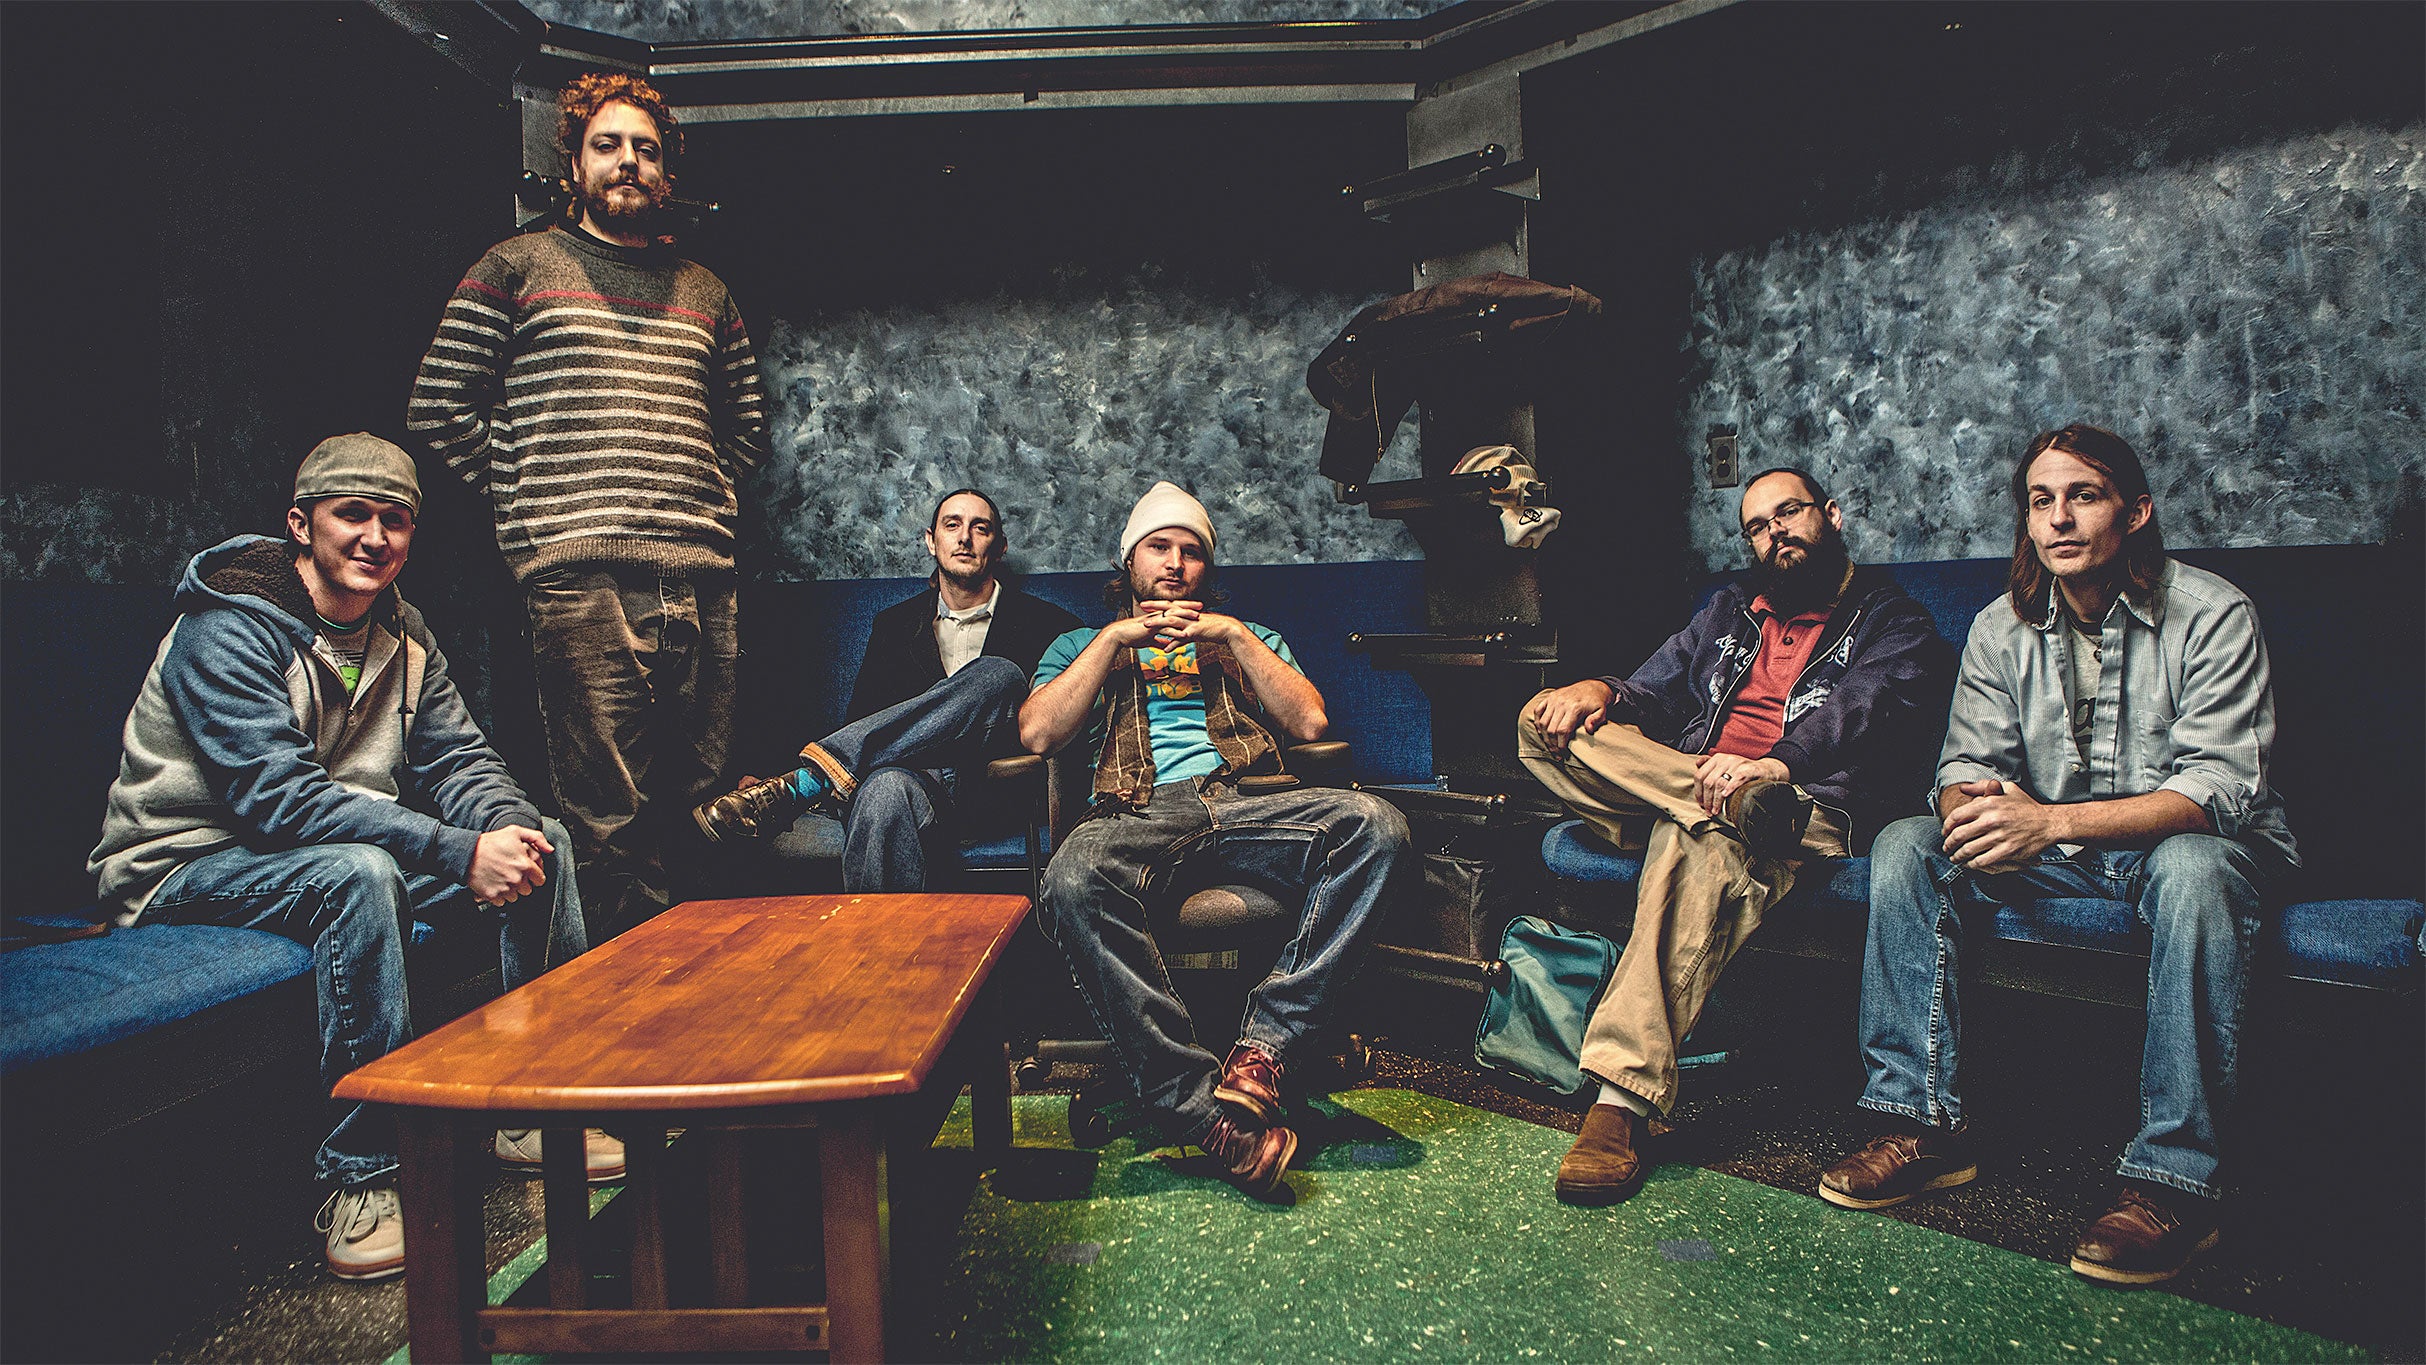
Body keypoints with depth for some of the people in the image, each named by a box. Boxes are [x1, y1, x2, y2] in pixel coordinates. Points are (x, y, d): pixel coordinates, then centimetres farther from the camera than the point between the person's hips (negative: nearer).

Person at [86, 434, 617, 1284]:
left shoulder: (400, 633, 5)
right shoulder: (228, 626, -20)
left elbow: (457, 758, 2)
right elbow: (278, 797, -30)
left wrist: (508, 826, -23)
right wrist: (459, 853, -37)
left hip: (345, 836, 8)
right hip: (190, 864, -7)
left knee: (539, 840, -7)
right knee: (360, 874, -38)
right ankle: (360, 1173, -27)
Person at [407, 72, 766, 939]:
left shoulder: (704, 293, 22)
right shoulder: (518, 268, 11)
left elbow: (746, 425, 28)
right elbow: (440, 411, 6)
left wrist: (701, 493, 13)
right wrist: (535, 500, 0)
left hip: (701, 583, 4)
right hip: (583, 581, -4)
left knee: (703, 809, 5)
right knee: (612, 825, -8)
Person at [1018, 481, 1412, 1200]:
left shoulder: (1245, 638, 32)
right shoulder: (1081, 646, 29)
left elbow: (1310, 721, 14)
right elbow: (1037, 733, 8)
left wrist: (1232, 636, 6)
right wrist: (1118, 637, 5)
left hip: (1248, 800, 2)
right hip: (1137, 811, -1)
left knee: (1375, 825, -31)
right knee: (1074, 879, -39)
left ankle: (1264, 1046, -34)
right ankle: (1201, 1107, -39)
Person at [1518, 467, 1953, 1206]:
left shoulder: (1894, 623, 12)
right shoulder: (1733, 609, 28)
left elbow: (1865, 712, -9)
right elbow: (1658, 690, 19)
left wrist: (1771, 763, -30)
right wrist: (1601, 692, -7)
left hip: (1803, 803, -5)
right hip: (1683, 780, 6)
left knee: (1696, 844, -41)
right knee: (1547, 720, -17)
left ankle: (1623, 1099, -47)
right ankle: (1739, 810, -31)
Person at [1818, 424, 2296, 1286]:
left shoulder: (2211, 616, -13)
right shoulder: (2003, 629, 1)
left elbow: (2219, 787, -23)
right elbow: (1965, 764, -1)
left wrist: (2053, 820, -37)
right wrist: (1977, 809, -29)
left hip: (2180, 843, -4)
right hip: (2058, 854, 4)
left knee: (2193, 868, -39)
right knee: (1906, 844, -18)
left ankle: (2175, 1181, -34)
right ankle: (1925, 1121, -19)